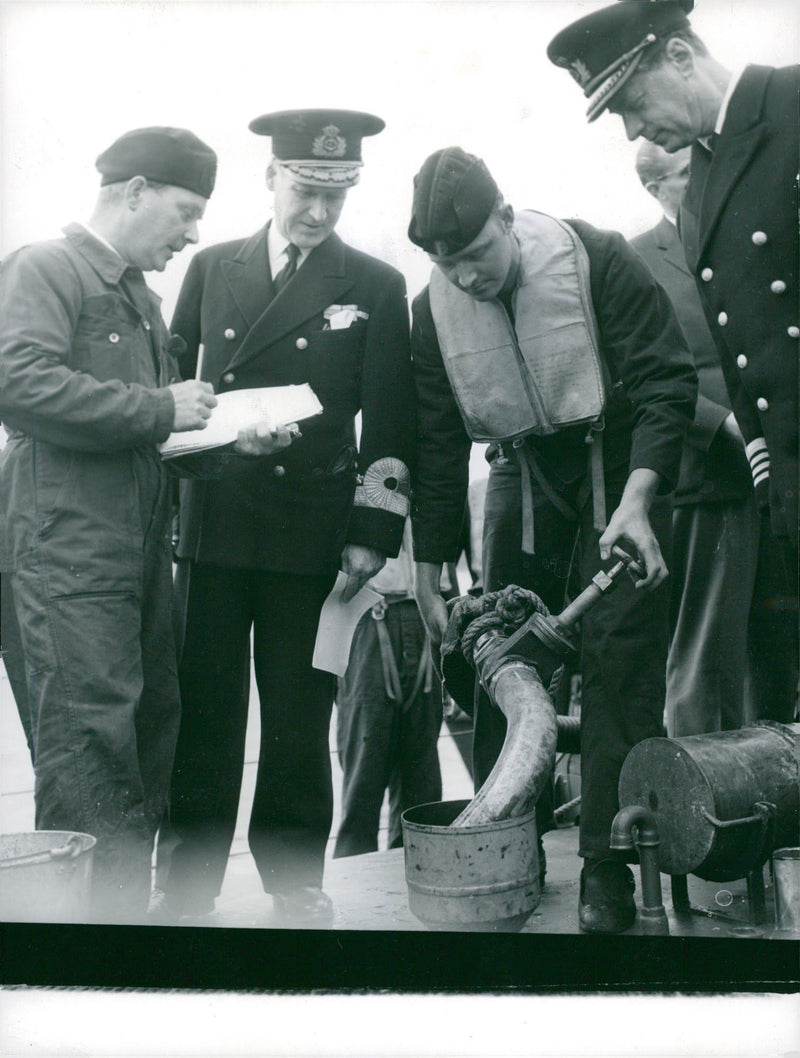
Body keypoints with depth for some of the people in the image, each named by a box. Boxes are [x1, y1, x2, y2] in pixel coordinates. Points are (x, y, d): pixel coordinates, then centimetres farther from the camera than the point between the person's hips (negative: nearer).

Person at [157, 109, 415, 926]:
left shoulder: (374, 287, 6)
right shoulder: (211, 268, 12)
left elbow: (388, 426, 3)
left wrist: (372, 535, -4)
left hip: (312, 534, -1)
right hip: (212, 526, 2)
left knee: (299, 715, 5)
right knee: (204, 711, 4)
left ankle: (295, 881, 19)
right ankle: (189, 882, 16)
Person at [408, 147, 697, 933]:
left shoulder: (596, 261, -18)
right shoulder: (433, 308, -6)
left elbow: (666, 381, -17)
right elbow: (436, 446, 0)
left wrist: (636, 500, -30)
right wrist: (429, 568, -1)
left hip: (619, 460, -4)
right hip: (523, 469, 4)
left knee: (618, 654, -12)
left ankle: (607, 866, -5)